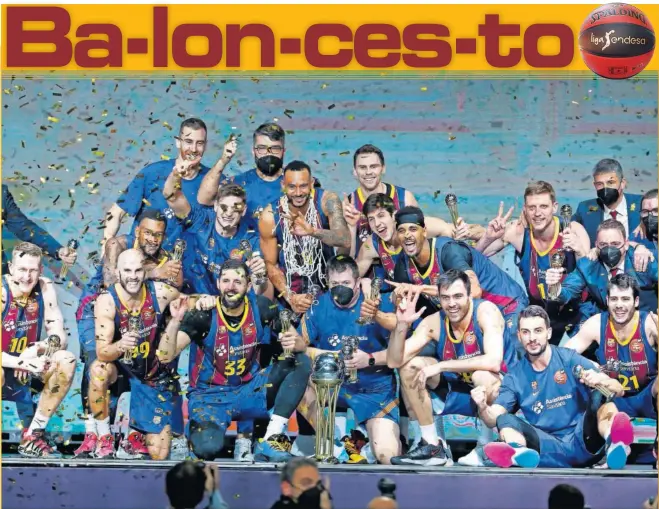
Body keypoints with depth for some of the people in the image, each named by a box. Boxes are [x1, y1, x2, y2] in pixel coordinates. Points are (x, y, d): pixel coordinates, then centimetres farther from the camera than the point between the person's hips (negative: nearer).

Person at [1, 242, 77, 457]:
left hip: (27, 368, 6)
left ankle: (32, 436, -9)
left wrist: (42, 348, -29)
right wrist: (19, 361, -42)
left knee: (66, 361, -19)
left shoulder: (45, 289, -6)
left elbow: (59, 336, -7)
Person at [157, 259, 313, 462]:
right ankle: (196, 428, 8)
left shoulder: (261, 308, -6)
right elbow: (165, 356, -23)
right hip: (209, 396, -4)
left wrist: (295, 344, -24)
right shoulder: (203, 315, -16)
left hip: (249, 390, 4)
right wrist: (175, 321, -40)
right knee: (207, 448, -33)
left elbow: (299, 343, 1)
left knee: (301, 363, -15)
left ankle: (271, 440, -18)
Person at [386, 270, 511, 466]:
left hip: (492, 392, -6)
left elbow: (493, 362, -37)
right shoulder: (434, 322, -9)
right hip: (454, 393, 6)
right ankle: (432, 446, -7)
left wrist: (440, 366, -31)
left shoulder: (486, 311, -22)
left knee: (483, 376, -38)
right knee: (409, 365, -11)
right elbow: (394, 361, -12)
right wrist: (402, 325, -30)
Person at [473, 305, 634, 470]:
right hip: (550, 448, 2)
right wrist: (483, 407, -20)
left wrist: (601, 381, -25)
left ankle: (613, 444, -59)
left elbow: (619, 390, -2)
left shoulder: (569, 359, 2)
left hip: (582, 442, -2)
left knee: (599, 396, -25)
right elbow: (493, 419, 3)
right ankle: (519, 452, -55)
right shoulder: (514, 377, 10)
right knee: (505, 420, -18)